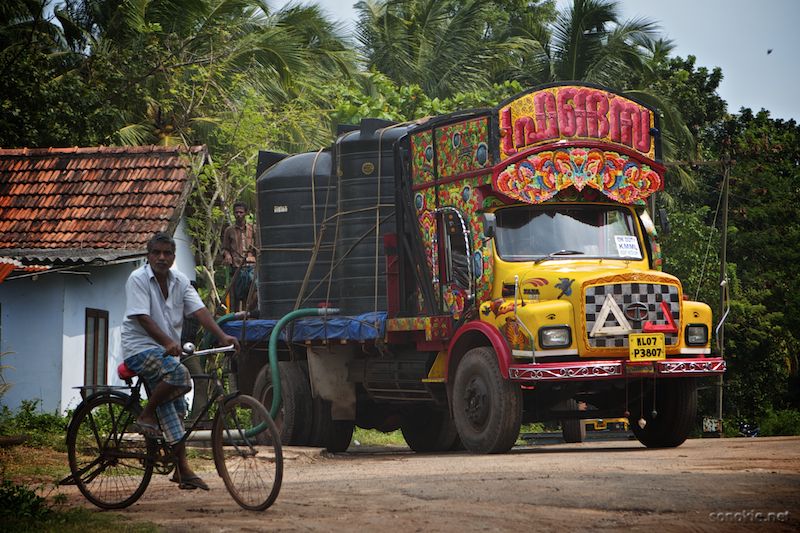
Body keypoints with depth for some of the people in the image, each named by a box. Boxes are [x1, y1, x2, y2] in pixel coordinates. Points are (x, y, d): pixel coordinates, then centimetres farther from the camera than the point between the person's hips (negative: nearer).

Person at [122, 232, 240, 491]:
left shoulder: (180, 281, 7)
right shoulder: (138, 279, -11)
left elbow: (199, 310, -3)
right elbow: (143, 318, -21)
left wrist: (222, 336, -19)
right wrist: (168, 342, -35)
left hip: (167, 351, 7)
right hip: (140, 349, -7)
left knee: (175, 410, 7)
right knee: (179, 375, -31)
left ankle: (182, 470, 13)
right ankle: (146, 416, -13)